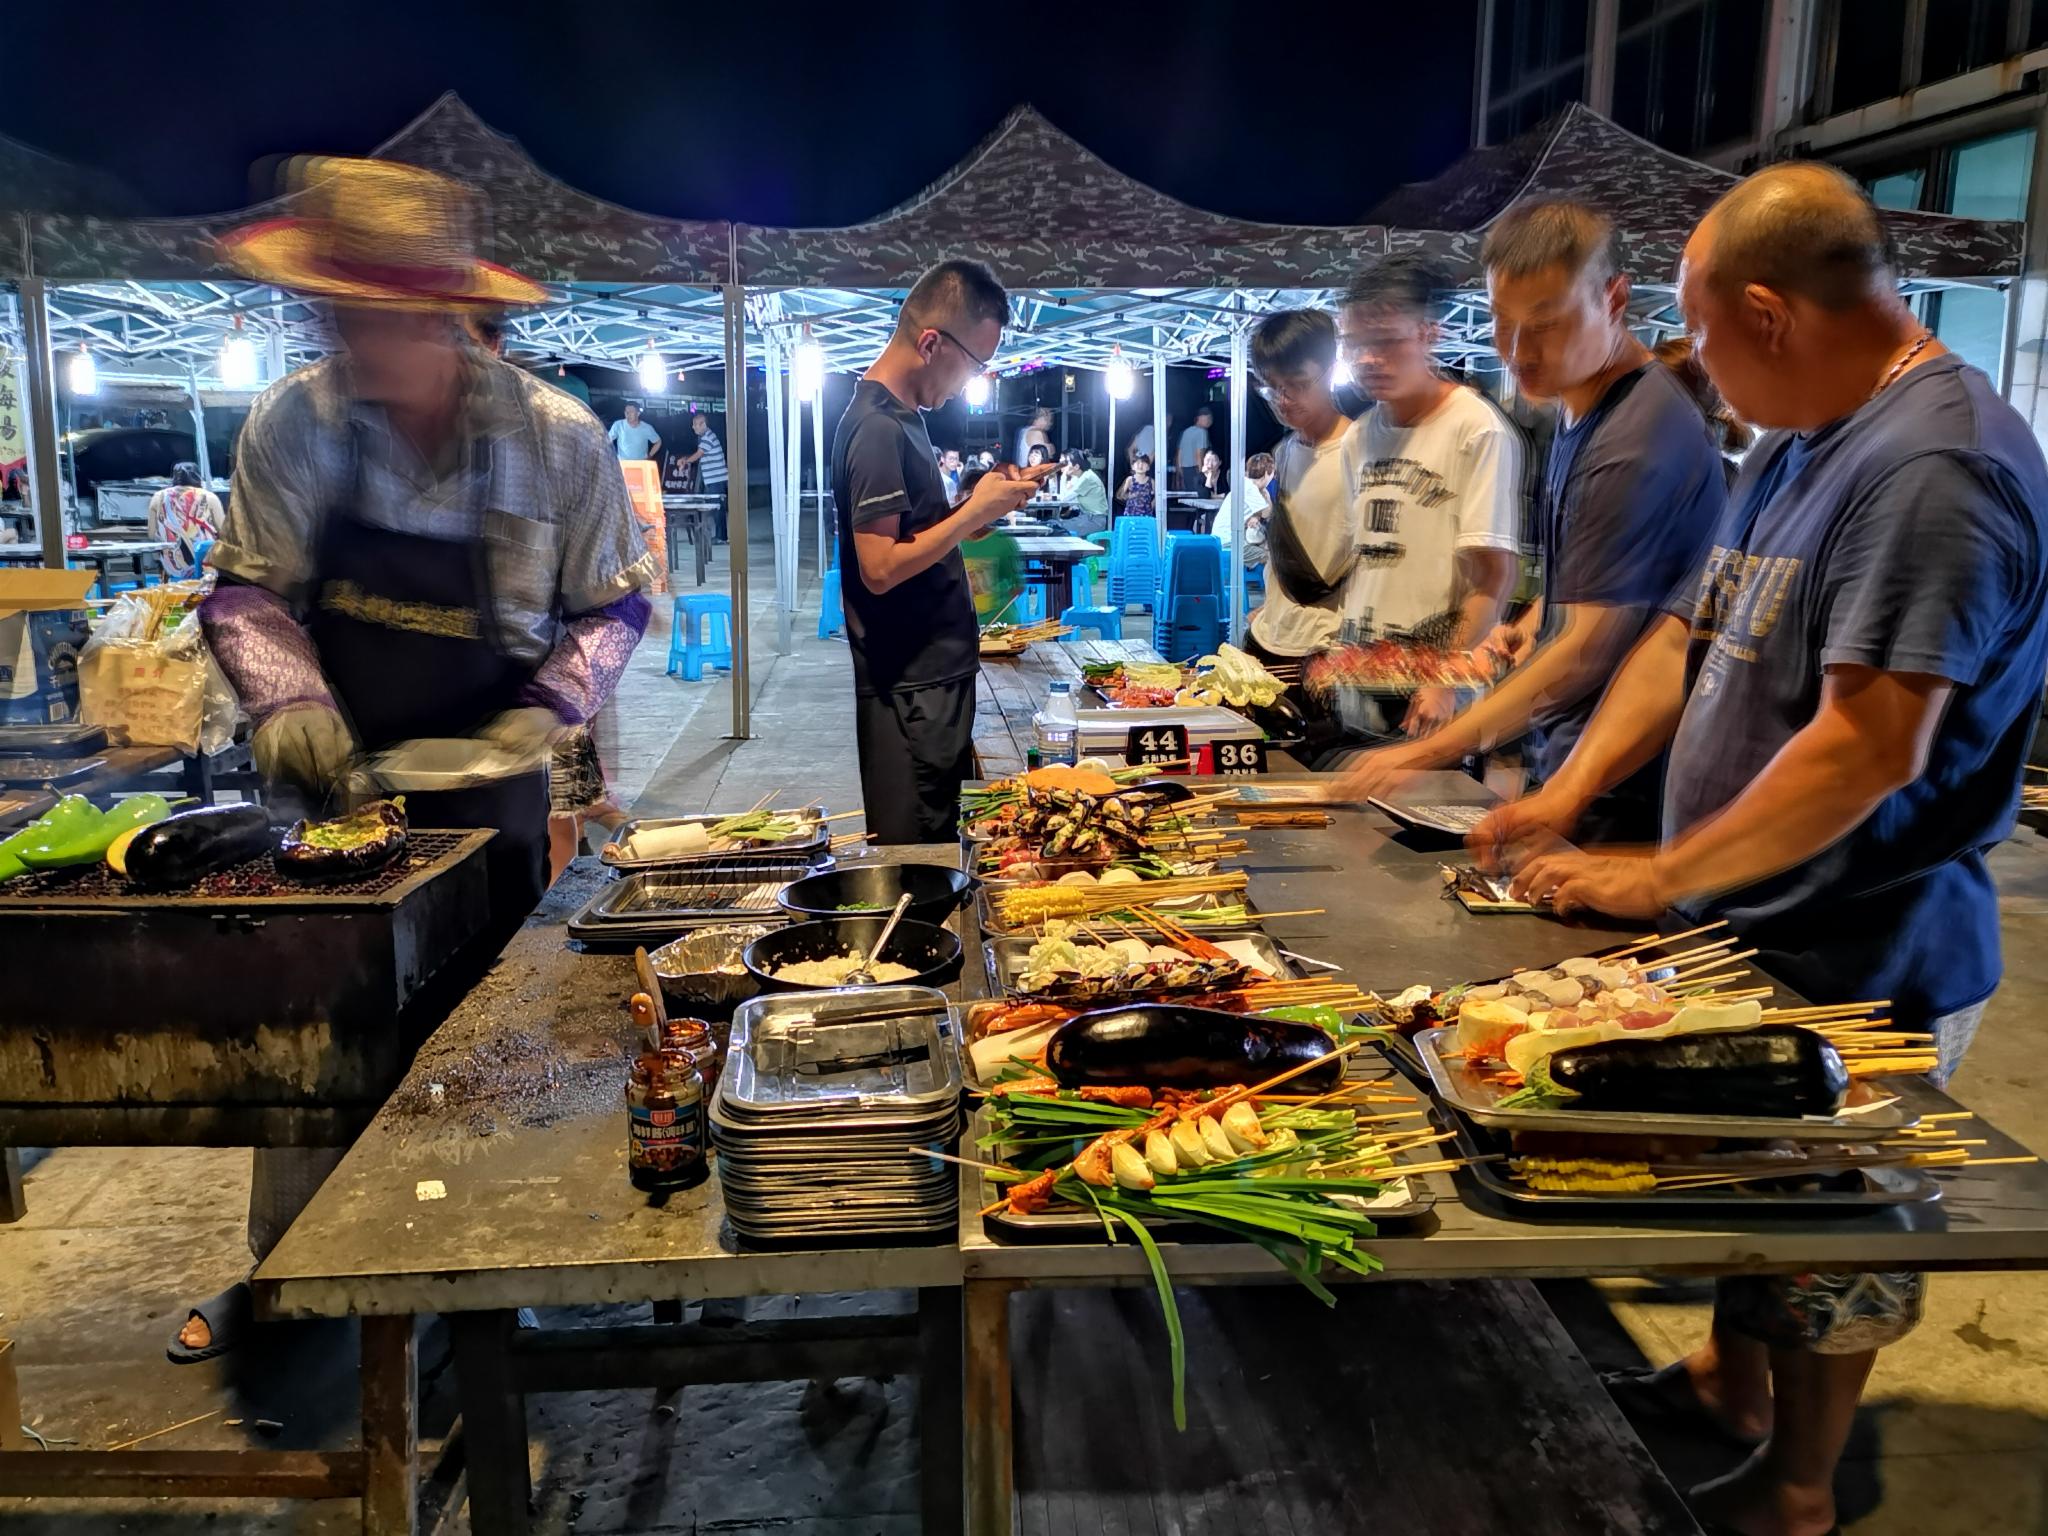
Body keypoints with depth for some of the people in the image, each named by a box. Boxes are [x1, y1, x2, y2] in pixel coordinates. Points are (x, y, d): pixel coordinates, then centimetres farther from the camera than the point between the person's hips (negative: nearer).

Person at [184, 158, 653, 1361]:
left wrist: (549, 709, -19)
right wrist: (286, 697, -19)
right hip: (337, 781, 2)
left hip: (489, 793, -1)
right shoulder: (294, 424, -9)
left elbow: (614, 605, -3)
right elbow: (247, 589, -1)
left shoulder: (557, 438, -13)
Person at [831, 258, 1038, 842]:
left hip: (933, 673, 10)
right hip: (911, 686, -10)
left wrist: (978, 506, 4)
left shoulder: (897, 416, 13)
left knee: (933, 844, 18)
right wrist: (975, 512, -16)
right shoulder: (878, 427, -18)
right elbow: (881, 567, -23)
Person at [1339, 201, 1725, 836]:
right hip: (1567, 761, 9)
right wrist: (1532, 624, 5)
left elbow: (1587, 649, -25)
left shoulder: (1635, 444, -24)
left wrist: (1426, 753, -26)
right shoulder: (1582, 403, 8)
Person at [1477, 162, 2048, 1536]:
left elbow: (1870, 749, -28)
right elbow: (1692, 636, 13)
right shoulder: (1802, 443, 9)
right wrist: (1569, 792, 3)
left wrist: (1661, 877, -19)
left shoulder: (1937, 467, -23)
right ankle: (1732, 1381, 45)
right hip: (1751, 926, 8)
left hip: (1857, 963, -8)